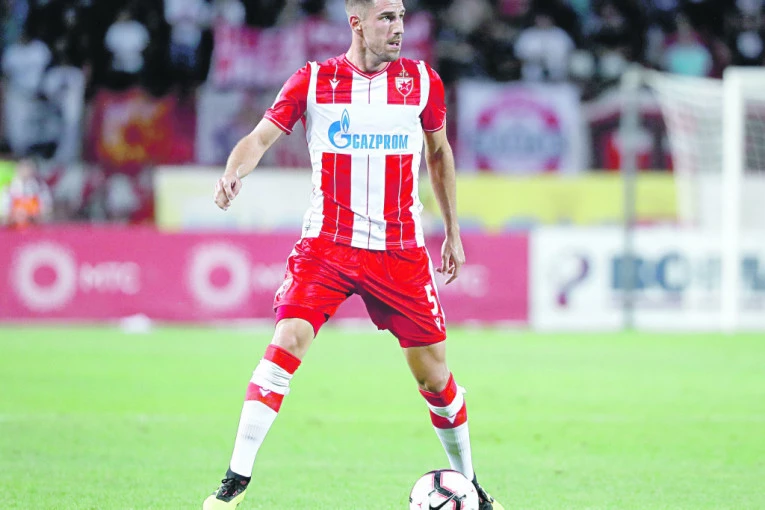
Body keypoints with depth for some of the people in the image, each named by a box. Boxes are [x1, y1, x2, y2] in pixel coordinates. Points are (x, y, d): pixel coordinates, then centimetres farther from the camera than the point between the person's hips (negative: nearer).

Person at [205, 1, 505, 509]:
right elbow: (261, 137, -6)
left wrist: (453, 232, 18)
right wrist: (233, 174, -28)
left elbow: (440, 152, 17)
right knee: (287, 343, -20)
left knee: (434, 374, 5)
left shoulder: (422, 81, 2)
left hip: (402, 250, 2)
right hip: (326, 244, -2)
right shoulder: (313, 81, -3)